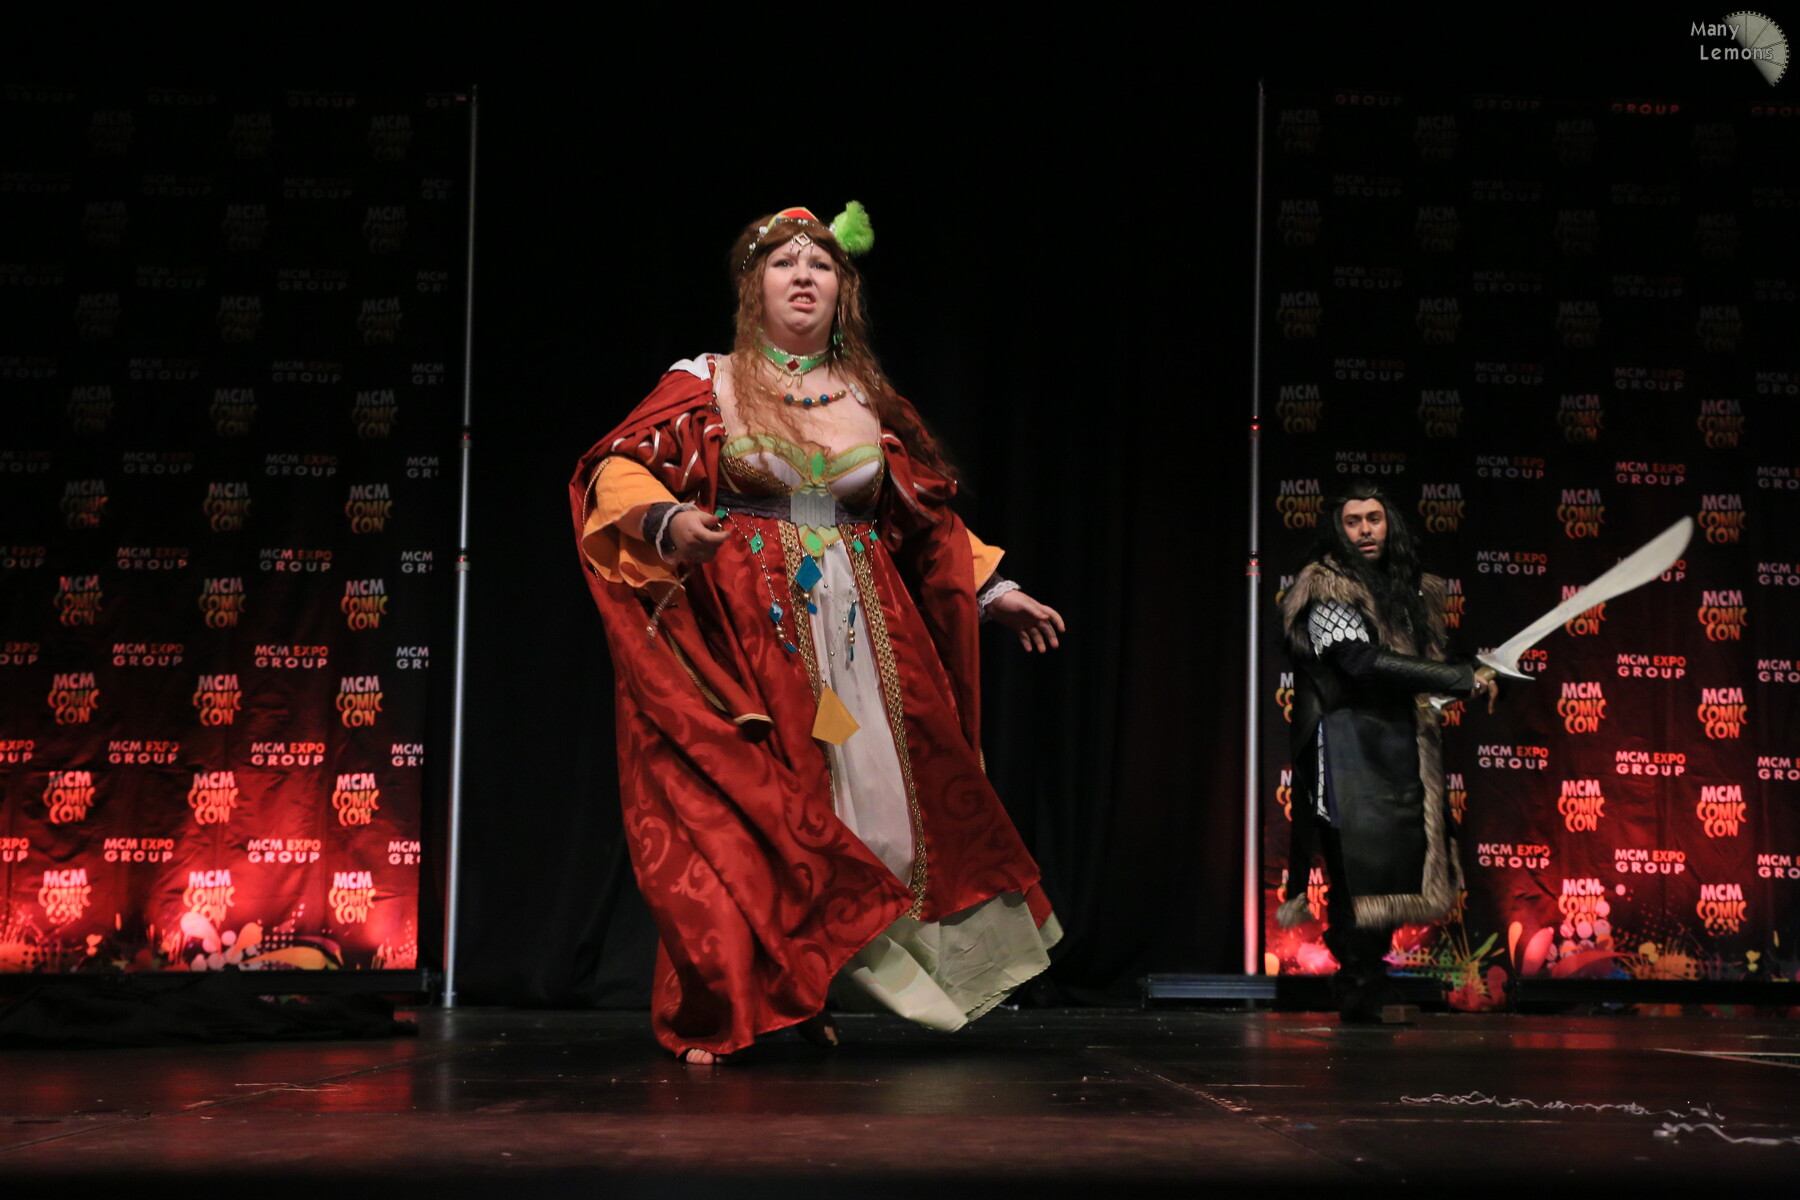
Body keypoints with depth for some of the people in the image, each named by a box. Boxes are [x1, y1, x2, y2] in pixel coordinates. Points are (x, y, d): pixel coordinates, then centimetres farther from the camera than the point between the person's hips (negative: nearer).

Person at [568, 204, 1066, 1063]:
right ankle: (719, 1010, 0)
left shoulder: (871, 404, 15)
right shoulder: (706, 385, 4)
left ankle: (804, 995, 11)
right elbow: (617, 475, -3)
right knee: (735, 811, -9)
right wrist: (666, 522, -22)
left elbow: (931, 524, 23)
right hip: (739, 632, -4)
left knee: (862, 803, -1)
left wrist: (992, 590, 17)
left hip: (857, 631, 4)